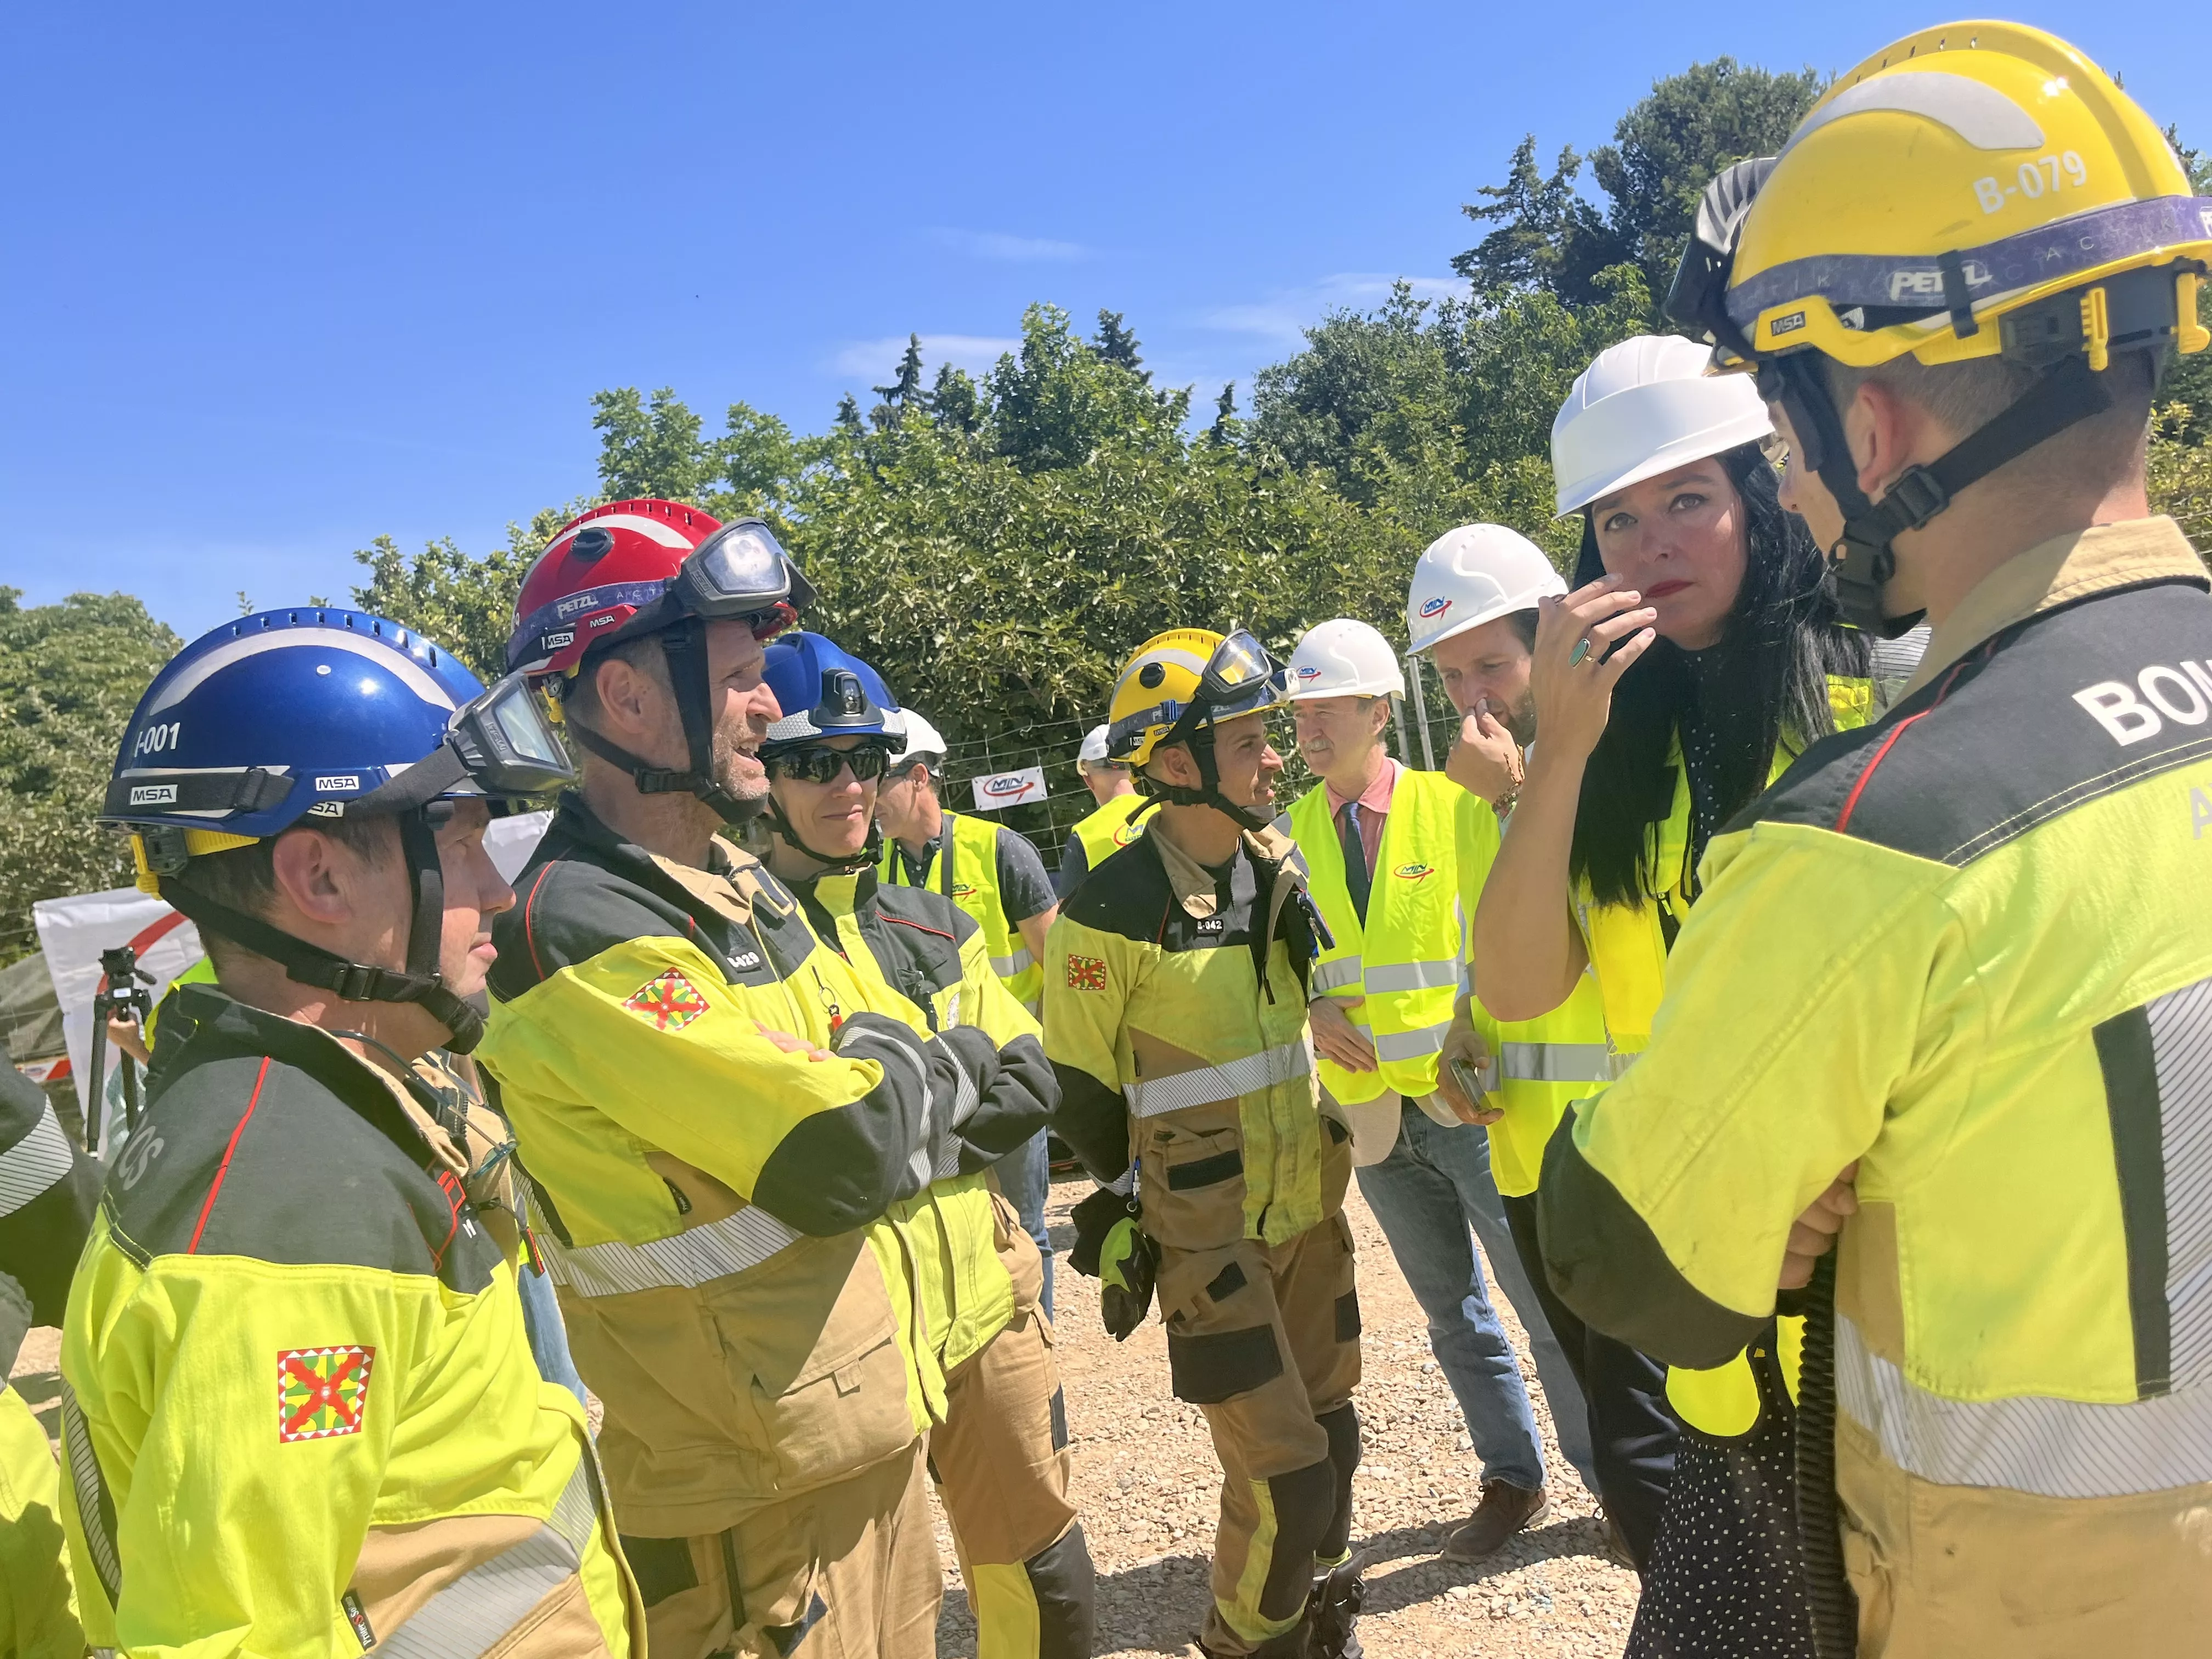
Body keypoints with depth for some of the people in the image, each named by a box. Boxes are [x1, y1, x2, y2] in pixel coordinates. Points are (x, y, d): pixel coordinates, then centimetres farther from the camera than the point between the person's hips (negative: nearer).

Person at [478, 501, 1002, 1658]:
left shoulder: (735, 882, 6)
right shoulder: (585, 937, -23)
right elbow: (851, 1152, -27)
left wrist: (892, 1081, -12)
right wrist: (935, 1069, -8)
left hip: (871, 1433, 8)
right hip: (759, 1508, -8)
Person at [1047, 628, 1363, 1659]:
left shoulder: (1280, 868, 1)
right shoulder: (1114, 912, -20)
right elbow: (1076, 1087, -9)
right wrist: (1130, 1202, 0)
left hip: (1312, 1216, 6)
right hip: (1208, 1238, -6)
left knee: (1331, 1443, 17)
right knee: (1284, 1477, -3)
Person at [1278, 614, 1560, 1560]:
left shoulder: (1456, 806, -7)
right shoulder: (1290, 833, 4)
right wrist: (1312, 1009, -9)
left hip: (1471, 1100, -4)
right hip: (1372, 1113, 4)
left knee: (1550, 1297, 3)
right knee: (1451, 1311, 17)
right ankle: (1513, 1481, 34)